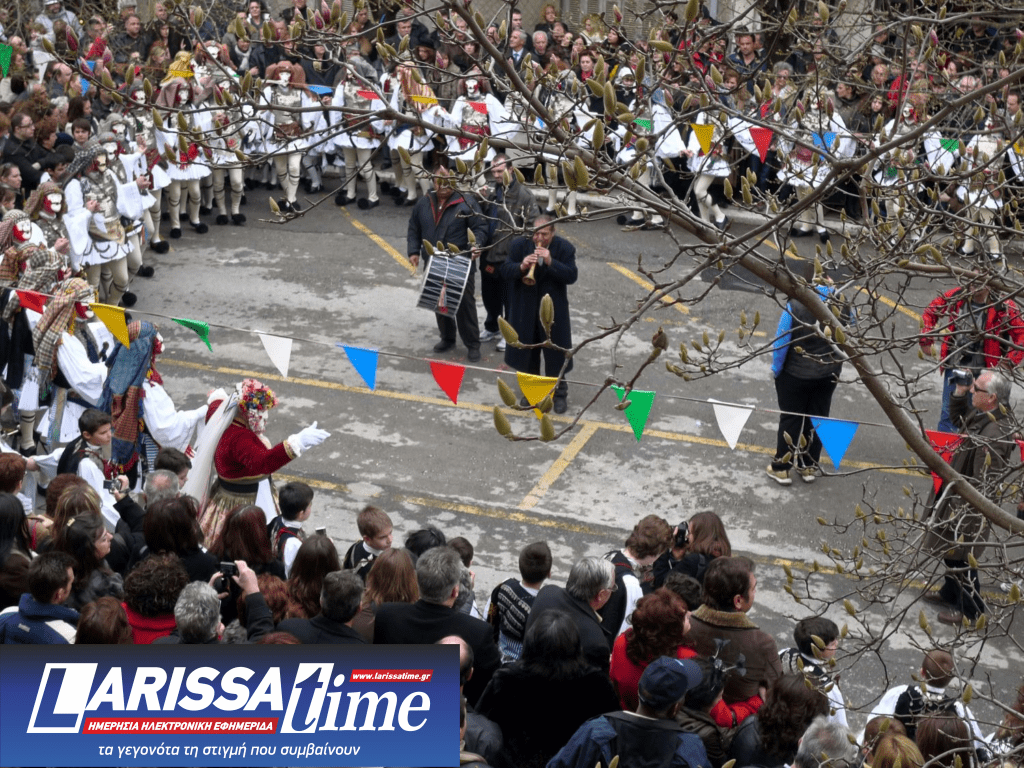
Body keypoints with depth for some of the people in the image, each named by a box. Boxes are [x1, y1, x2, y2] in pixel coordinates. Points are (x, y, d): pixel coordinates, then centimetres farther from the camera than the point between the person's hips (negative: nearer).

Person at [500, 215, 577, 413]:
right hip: (525, 309, 2)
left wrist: (550, 262, -29)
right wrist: (521, 267, -27)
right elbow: (505, 271, -7)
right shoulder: (519, 245, -5)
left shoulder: (565, 248, -10)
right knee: (527, 351, 14)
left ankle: (559, 393, 18)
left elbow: (571, 276, -16)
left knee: (556, 352, 4)